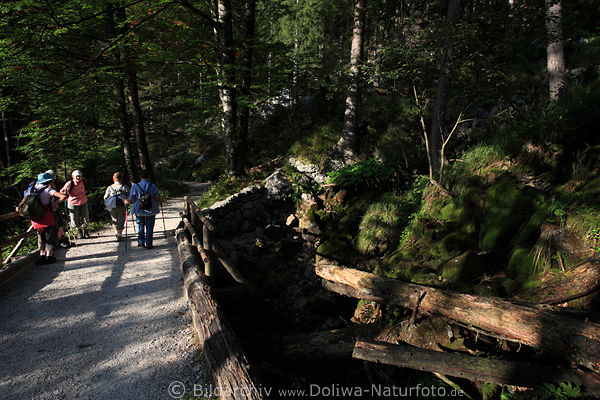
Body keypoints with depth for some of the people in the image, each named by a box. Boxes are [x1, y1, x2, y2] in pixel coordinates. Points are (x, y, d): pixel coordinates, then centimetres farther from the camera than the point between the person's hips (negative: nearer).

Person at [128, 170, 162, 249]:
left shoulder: (135, 186, -4)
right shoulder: (152, 186, -4)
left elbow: (130, 200, -3)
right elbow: (157, 199, -1)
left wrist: (126, 202, 19)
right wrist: (161, 201, 21)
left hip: (139, 210, 1)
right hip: (151, 210, -1)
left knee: (140, 226, 20)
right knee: (149, 227, 8)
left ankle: (141, 242, 16)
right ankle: (148, 244, 7)